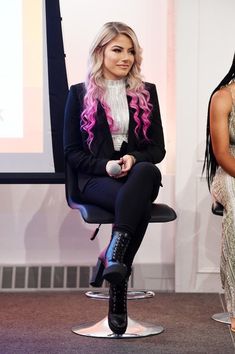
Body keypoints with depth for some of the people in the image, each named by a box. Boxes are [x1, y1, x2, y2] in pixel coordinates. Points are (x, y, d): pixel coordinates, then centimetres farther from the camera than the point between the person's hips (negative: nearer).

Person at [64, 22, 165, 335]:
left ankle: (112, 255, -48)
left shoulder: (147, 92, 16)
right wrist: (105, 165, -13)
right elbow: (71, 152, 6)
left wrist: (134, 158, -10)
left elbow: (158, 148, 13)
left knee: (148, 171, -39)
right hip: (96, 179, -2)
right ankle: (119, 276, -38)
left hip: (139, 174, 2)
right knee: (138, 205, -37)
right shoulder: (80, 94, 9)